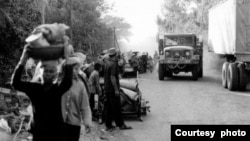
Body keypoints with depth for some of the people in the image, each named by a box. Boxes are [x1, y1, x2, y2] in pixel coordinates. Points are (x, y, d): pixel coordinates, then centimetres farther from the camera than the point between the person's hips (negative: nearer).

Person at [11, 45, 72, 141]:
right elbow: (15, 83, -16)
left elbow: (67, 82, -29)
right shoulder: (34, 88, -2)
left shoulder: (58, 89, -6)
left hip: (56, 132, -1)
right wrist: (23, 60, -28)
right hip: (39, 132, 1)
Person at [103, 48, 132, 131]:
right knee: (116, 108, -2)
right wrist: (116, 89, -21)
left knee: (109, 107, 12)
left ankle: (108, 125, 15)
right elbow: (112, 77, -22)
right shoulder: (113, 64, -15)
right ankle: (120, 125, 3)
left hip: (107, 89, 8)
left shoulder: (107, 64, 12)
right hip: (112, 89, -8)